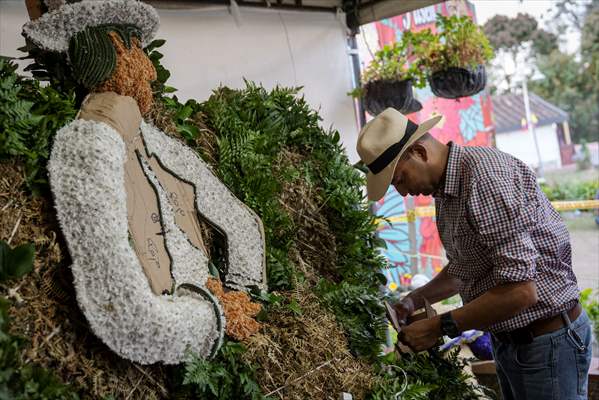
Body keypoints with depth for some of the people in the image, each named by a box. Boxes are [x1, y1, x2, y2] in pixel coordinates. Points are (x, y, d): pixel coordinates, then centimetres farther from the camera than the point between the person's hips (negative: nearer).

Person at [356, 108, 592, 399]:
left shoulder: (485, 172, -25)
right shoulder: (444, 189, 5)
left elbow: (520, 290, -29)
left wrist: (438, 327, -21)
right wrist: (413, 301, 5)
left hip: (547, 341, -9)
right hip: (508, 341, 9)